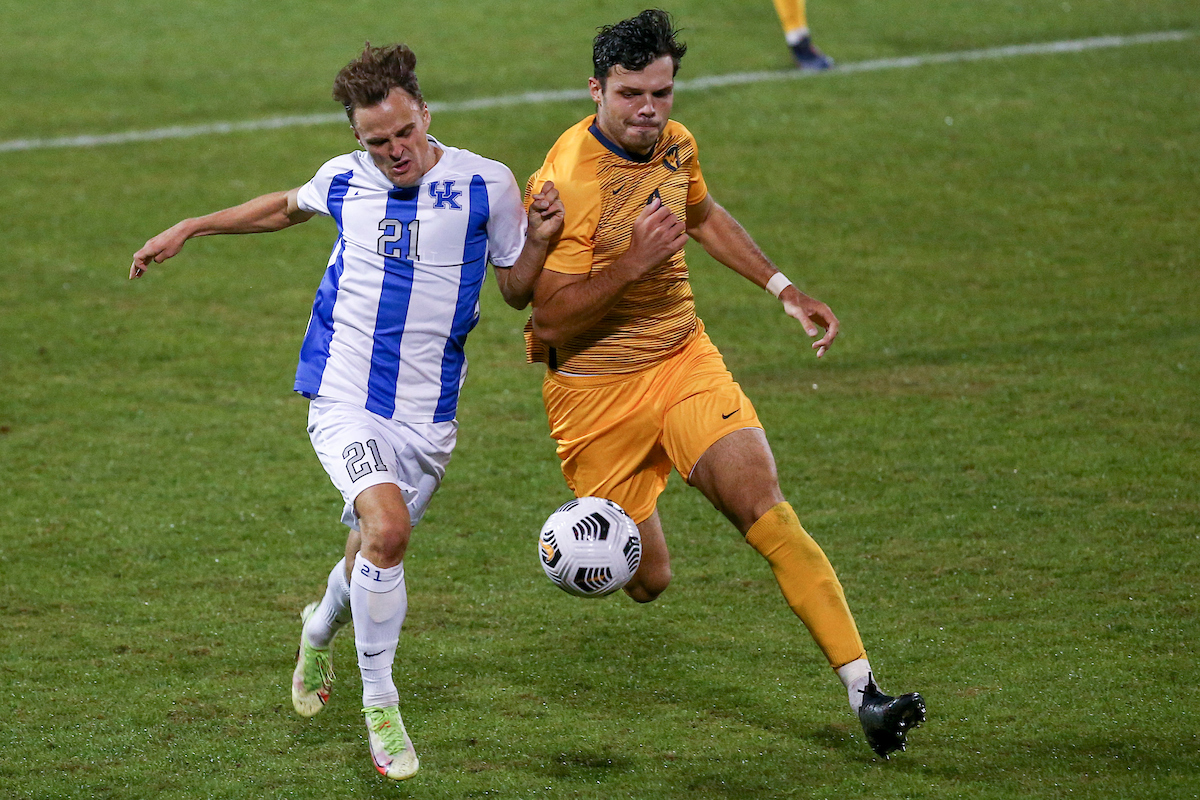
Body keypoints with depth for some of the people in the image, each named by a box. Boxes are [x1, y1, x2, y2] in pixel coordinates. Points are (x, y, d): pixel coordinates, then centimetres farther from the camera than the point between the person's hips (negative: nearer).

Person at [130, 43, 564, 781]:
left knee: (372, 555, 11)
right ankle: (380, 704, -10)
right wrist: (190, 229, 25)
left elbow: (517, 290, 7)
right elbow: (289, 207, 25)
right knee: (387, 530, -25)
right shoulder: (345, 179, 2)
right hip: (345, 399, -1)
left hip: (427, 415, 1)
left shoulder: (485, 185, -3)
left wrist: (540, 239, -12)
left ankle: (320, 633, 48)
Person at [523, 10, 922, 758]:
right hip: (595, 390, -4)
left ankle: (865, 692, -21)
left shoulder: (675, 143, 0)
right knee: (645, 582, 2)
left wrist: (783, 288, 19)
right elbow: (551, 312, -22)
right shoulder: (566, 183, -21)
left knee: (767, 510, -16)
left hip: (685, 360, 4)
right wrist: (636, 260, -31)